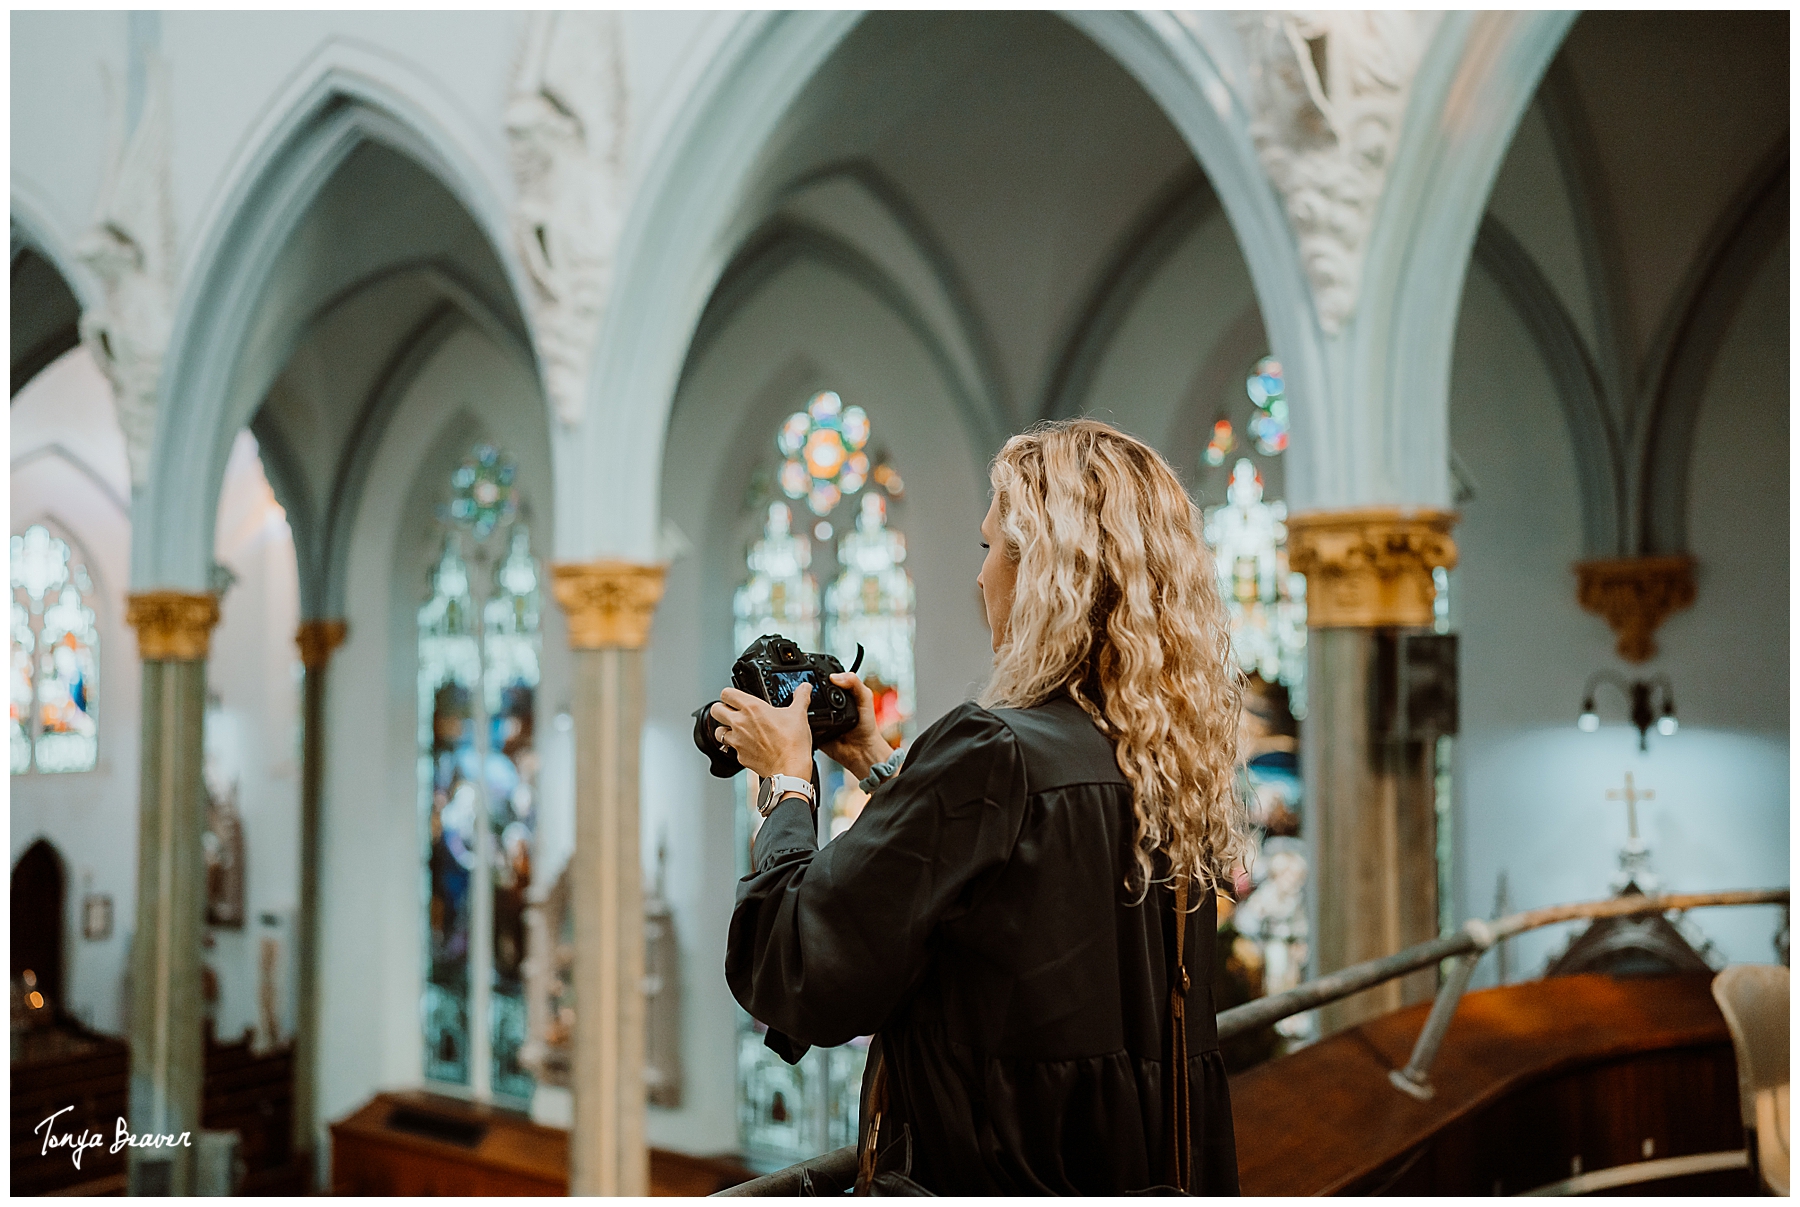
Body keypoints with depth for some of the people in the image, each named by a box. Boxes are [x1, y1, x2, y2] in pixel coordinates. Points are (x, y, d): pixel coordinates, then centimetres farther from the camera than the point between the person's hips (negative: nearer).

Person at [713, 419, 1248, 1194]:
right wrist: (881, 768, 19)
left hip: (993, 1173, -7)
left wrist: (788, 782, -3)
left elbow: (794, 978, -17)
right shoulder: (1173, 765, 1)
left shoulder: (993, 755, -22)